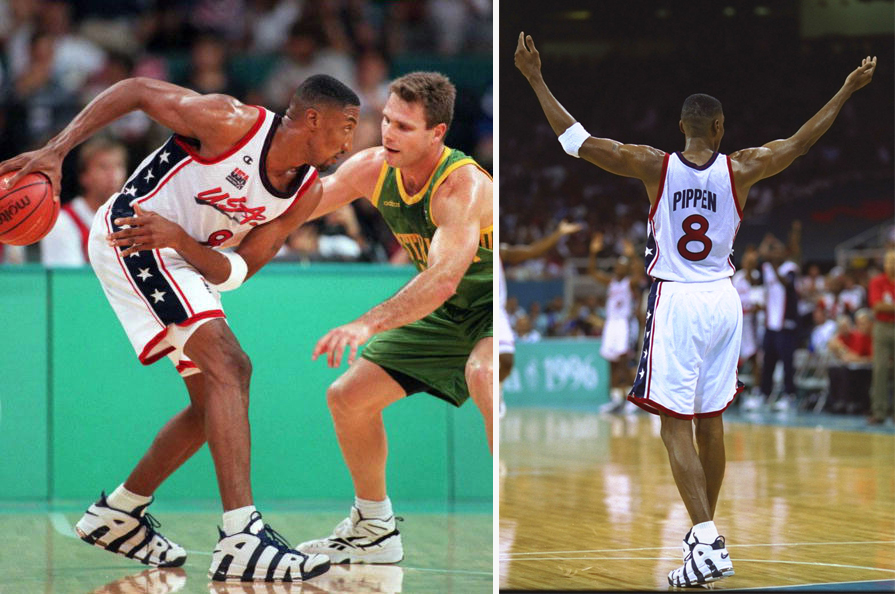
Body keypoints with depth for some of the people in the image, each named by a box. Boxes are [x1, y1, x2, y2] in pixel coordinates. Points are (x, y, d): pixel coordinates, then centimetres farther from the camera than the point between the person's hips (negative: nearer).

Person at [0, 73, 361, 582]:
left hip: (180, 256, 9)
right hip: (128, 236, -9)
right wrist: (55, 152, -20)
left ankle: (118, 515, 30)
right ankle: (241, 540, -35)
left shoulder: (307, 192, -1)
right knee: (226, 363, -24)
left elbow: (233, 274, -6)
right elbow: (135, 90, -12)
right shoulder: (233, 123, -21)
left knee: (217, 397, 13)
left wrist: (177, 238, -25)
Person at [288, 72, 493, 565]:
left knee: (481, 374, -39)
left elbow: (443, 280, -45)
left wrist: (369, 325, -54)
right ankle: (374, 529, 22)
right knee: (348, 397, 4)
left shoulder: (464, 186, -32)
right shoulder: (371, 169, -10)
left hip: (496, 305, -8)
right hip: (445, 315, 8)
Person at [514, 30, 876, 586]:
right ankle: (706, 531, 26)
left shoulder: (654, 165, -8)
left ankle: (707, 544, -17)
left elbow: (577, 140, -7)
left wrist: (536, 80, -1)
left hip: (676, 302, -3)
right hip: (723, 301, 3)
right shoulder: (740, 169, -3)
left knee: (676, 426, -5)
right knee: (711, 419, 16)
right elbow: (801, 141, 9)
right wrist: (848, 91, 19)